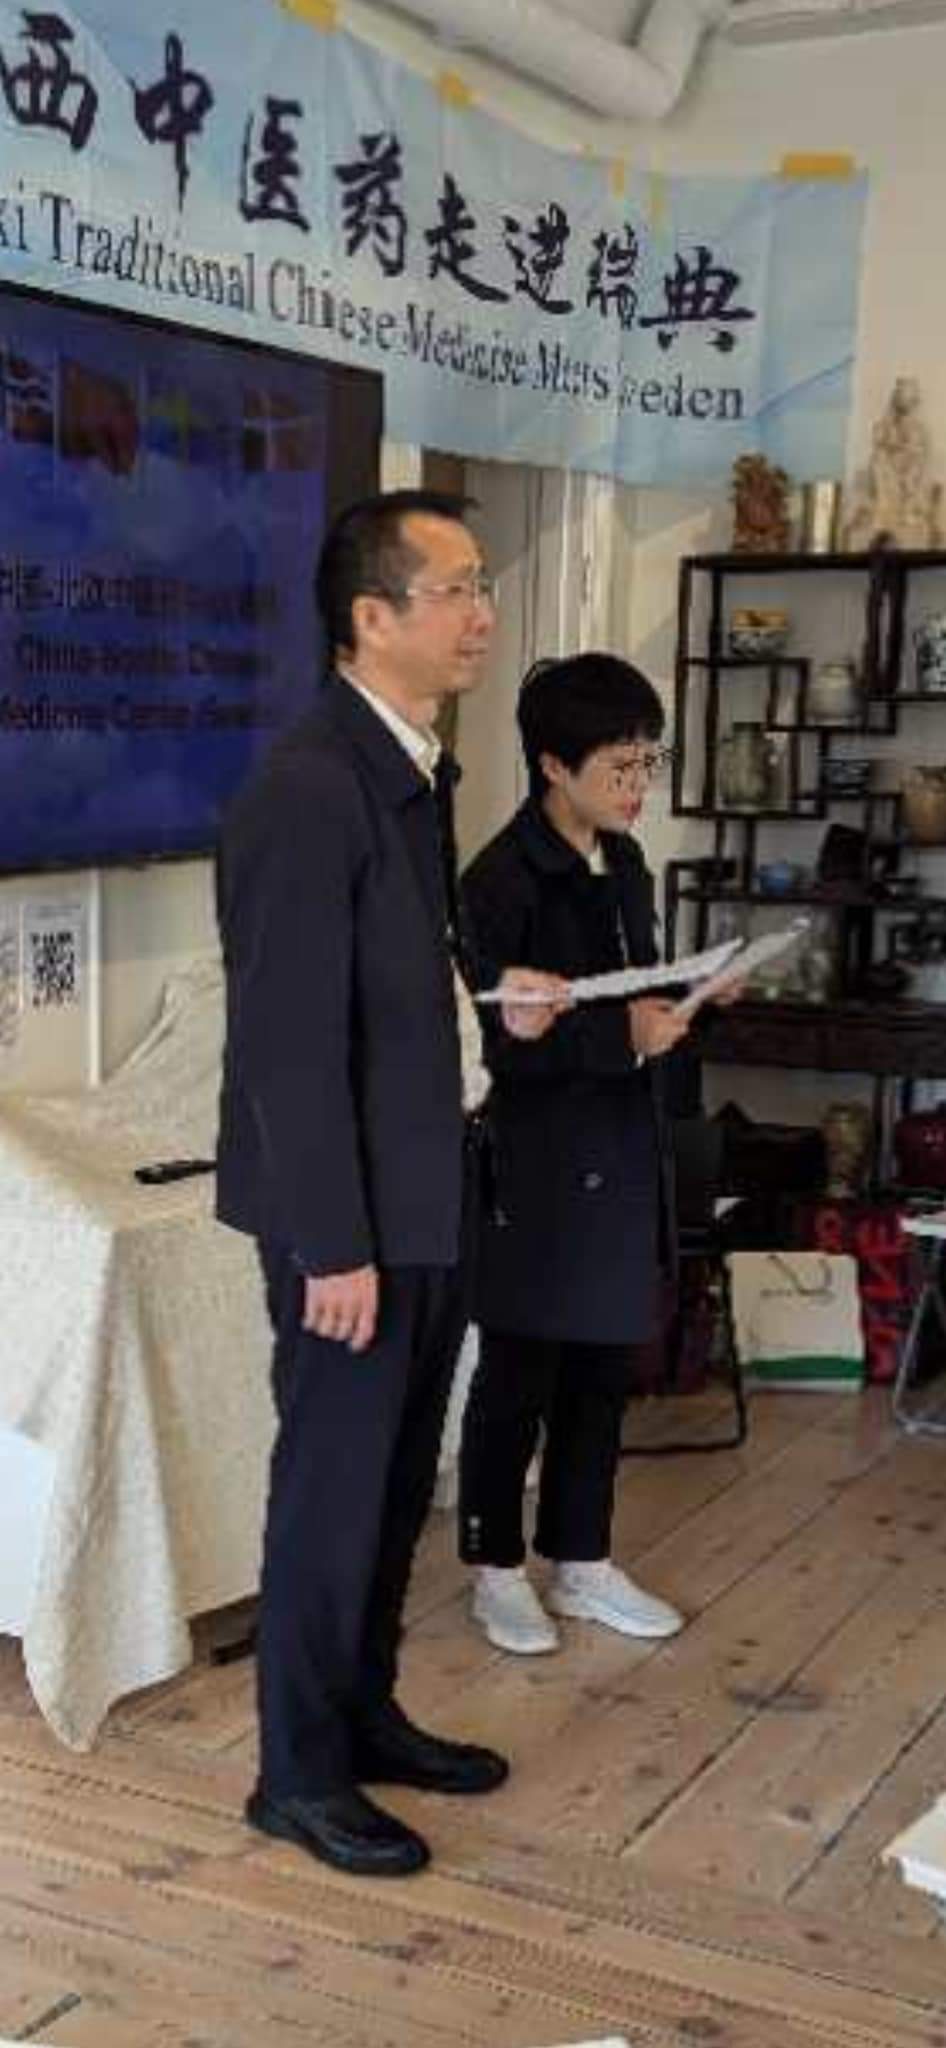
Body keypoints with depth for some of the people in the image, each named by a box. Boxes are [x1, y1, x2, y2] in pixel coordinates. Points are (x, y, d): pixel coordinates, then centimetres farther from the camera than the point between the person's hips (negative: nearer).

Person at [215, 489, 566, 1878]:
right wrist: (333, 1245, -21)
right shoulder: (308, 790, -21)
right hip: (355, 1216, -9)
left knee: (398, 1481, 19)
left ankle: (366, 1715, 36)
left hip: (431, 1199, 9)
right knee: (333, 1488, 5)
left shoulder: (413, 768, 10)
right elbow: (290, 1041, -22)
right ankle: (299, 1772, 21)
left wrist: (492, 1009, 6)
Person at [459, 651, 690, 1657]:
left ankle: (581, 1563, 28)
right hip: (536, 1167, -7)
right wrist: (620, 1034, -25)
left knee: (603, 1369, 14)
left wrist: (679, 1005, -3)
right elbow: (491, 1041, -19)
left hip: (621, 1154, 8)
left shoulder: (625, 865, 9)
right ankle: (496, 1567, 22)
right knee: (519, 1376, 5)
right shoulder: (501, 881, -16)